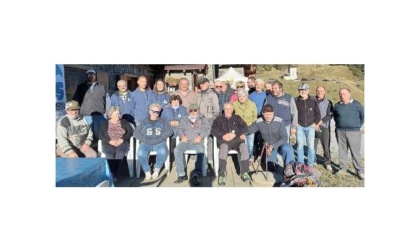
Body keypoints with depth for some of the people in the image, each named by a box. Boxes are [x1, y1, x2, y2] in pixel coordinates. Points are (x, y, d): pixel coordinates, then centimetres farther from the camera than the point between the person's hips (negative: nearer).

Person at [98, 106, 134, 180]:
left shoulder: (124, 122, 15)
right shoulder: (105, 124, 13)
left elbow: (130, 132, 6)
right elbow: (101, 136, 4)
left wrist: (122, 139, -10)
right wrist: (110, 141, -13)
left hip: (122, 143, 0)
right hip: (108, 144, 0)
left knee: (120, 153, -34)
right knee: (109, 154, -33)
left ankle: (114, 174, -29)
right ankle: (112, 174, -27)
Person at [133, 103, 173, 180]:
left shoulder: (163, 121, 20)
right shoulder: (143, 122, 21)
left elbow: (170, 131, 7)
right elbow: (136, 133, 10)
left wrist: (161, 136, -8)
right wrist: (144, 139, -8)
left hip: (159, 143, 0)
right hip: (146, 143, 1)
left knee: (163, 152, -34)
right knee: (140, 153, -32)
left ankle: (157, 170, -10)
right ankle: (147, 171, -11)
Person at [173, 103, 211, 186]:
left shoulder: (203, 119, 19)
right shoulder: (184, 119, 27)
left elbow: (207, 129, 5)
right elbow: (180, 129, 16)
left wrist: (200, 136, -13)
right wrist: (182, 136, -6)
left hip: (197, 141, -2)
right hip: (186, 141, 2)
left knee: (201, 151, -36)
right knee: (177, 150, -28)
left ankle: (196, 175, -36)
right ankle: (181, 174, -24)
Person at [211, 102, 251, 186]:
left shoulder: (237, 118, 25)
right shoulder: (219, 119, 22)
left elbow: (244, 127, 8)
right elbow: (213, 130, 8)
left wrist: (235, 134, -11)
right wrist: (223, 136, -11)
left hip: (236, 139, 1)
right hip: (224, 140, -1)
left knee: (244, 147, -32)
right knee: (224, 147, -37)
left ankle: (244, 172, -28)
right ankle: (222, 173, -35)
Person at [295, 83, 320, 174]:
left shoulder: (313, 102, 2)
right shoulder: (295, 101, -1)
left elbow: (318, 114, 8)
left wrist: (315, 123, -1)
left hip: (310, 127, 0)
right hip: (300, 126, 0)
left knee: (311, 146, -1)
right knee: (300, 145, 4)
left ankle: (310, 165, 8)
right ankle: (301, 163, 17)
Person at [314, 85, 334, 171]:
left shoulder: (328, 102, 5)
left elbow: (329, 115, -3)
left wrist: (319, 122, -12)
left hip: (324, 127, -1)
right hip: (313, 127, 1)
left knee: (326, 146, -1)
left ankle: (327, 163, 11)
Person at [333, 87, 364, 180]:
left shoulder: (356, 104, -3)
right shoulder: (337, 105, 4)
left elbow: (363, 116, 7)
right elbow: (334, 115, 22)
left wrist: (358, 126, 5)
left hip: (354, 132, -3)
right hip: (340, 131, 3)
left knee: (355, 152, -1)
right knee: (342, 151, 8)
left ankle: (360, 171, 8)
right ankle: (343, 168, 20)